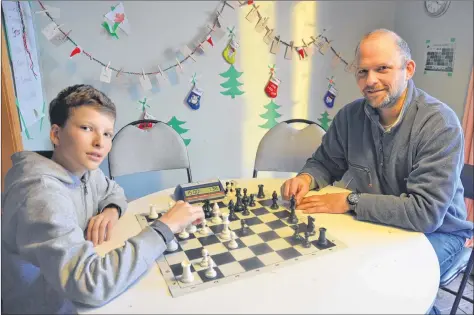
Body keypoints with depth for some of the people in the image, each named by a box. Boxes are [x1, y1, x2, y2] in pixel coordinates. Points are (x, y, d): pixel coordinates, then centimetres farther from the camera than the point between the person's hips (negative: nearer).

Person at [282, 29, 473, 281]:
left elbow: (426, 213, -30)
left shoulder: (440, 124, -23)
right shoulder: (350, 115, -8)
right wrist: (307, 178, -18)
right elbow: (324, 163, 5)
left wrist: (350, 201, -28)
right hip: (376, 224, 4)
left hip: (436, 232, -4)